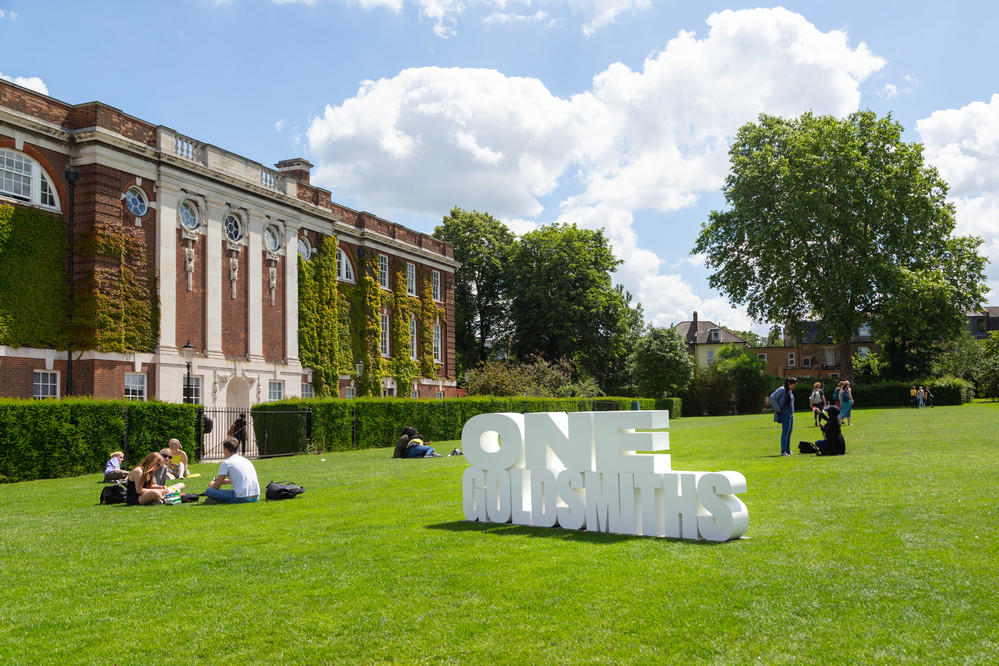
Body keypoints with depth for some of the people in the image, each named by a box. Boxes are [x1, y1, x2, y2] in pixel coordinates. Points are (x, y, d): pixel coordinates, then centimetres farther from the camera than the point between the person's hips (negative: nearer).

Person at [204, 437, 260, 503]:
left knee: (208, 491, 1)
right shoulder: (246, 460, 19)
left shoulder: (226, 463, -1)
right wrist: (226, 481, 43)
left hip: (241, 498, -7)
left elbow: (216, 486, 4)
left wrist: (212, 485, 27)